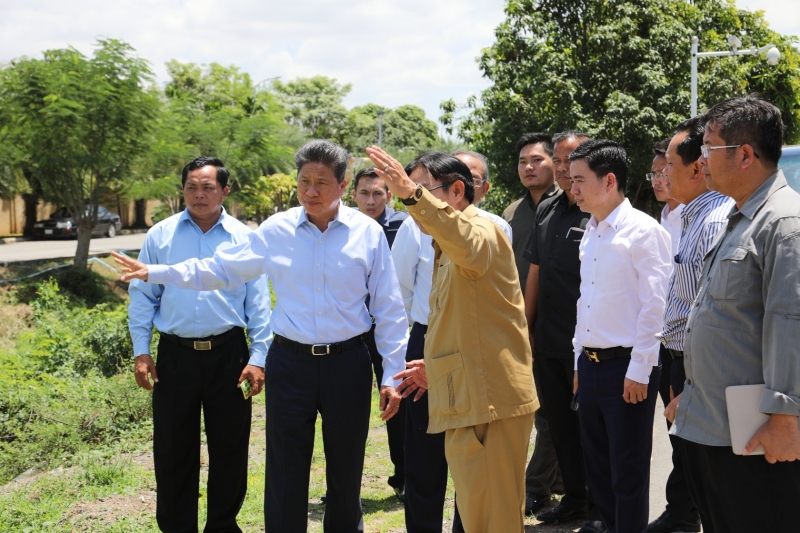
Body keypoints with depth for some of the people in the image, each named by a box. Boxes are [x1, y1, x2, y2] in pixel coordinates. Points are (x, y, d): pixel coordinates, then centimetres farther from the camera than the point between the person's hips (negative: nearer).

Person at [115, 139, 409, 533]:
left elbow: (388, 309, 0)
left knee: (346, 469, 11)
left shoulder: (368, 233, -2)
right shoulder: (275, 230, 0)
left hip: (347, 364, 0)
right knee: (285, 474, 6)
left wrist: (392, 374, -2)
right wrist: (154, 272, 0)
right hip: (290, 363, 1)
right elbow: (221, 269, 8)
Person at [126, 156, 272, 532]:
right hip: (175, 355, 0)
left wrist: (258, 357, -4)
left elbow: (258, 304, 2)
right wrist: (141, 352, 0)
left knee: (229, 449, 9)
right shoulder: (160, 236, 4)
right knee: (173, 451, 8)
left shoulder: (243, 238, 3)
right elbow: (142, 296, 6)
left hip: (228, 354, 0)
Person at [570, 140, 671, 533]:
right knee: (596, 462, 16)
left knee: (628, 470, 2)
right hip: (590, 364, 8)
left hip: (626, 367, -8)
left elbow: (655, 305, -15)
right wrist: (580, 360, 15)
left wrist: (638, 371, -17)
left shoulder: (643, 230, -12)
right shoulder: (590, 234, 12)